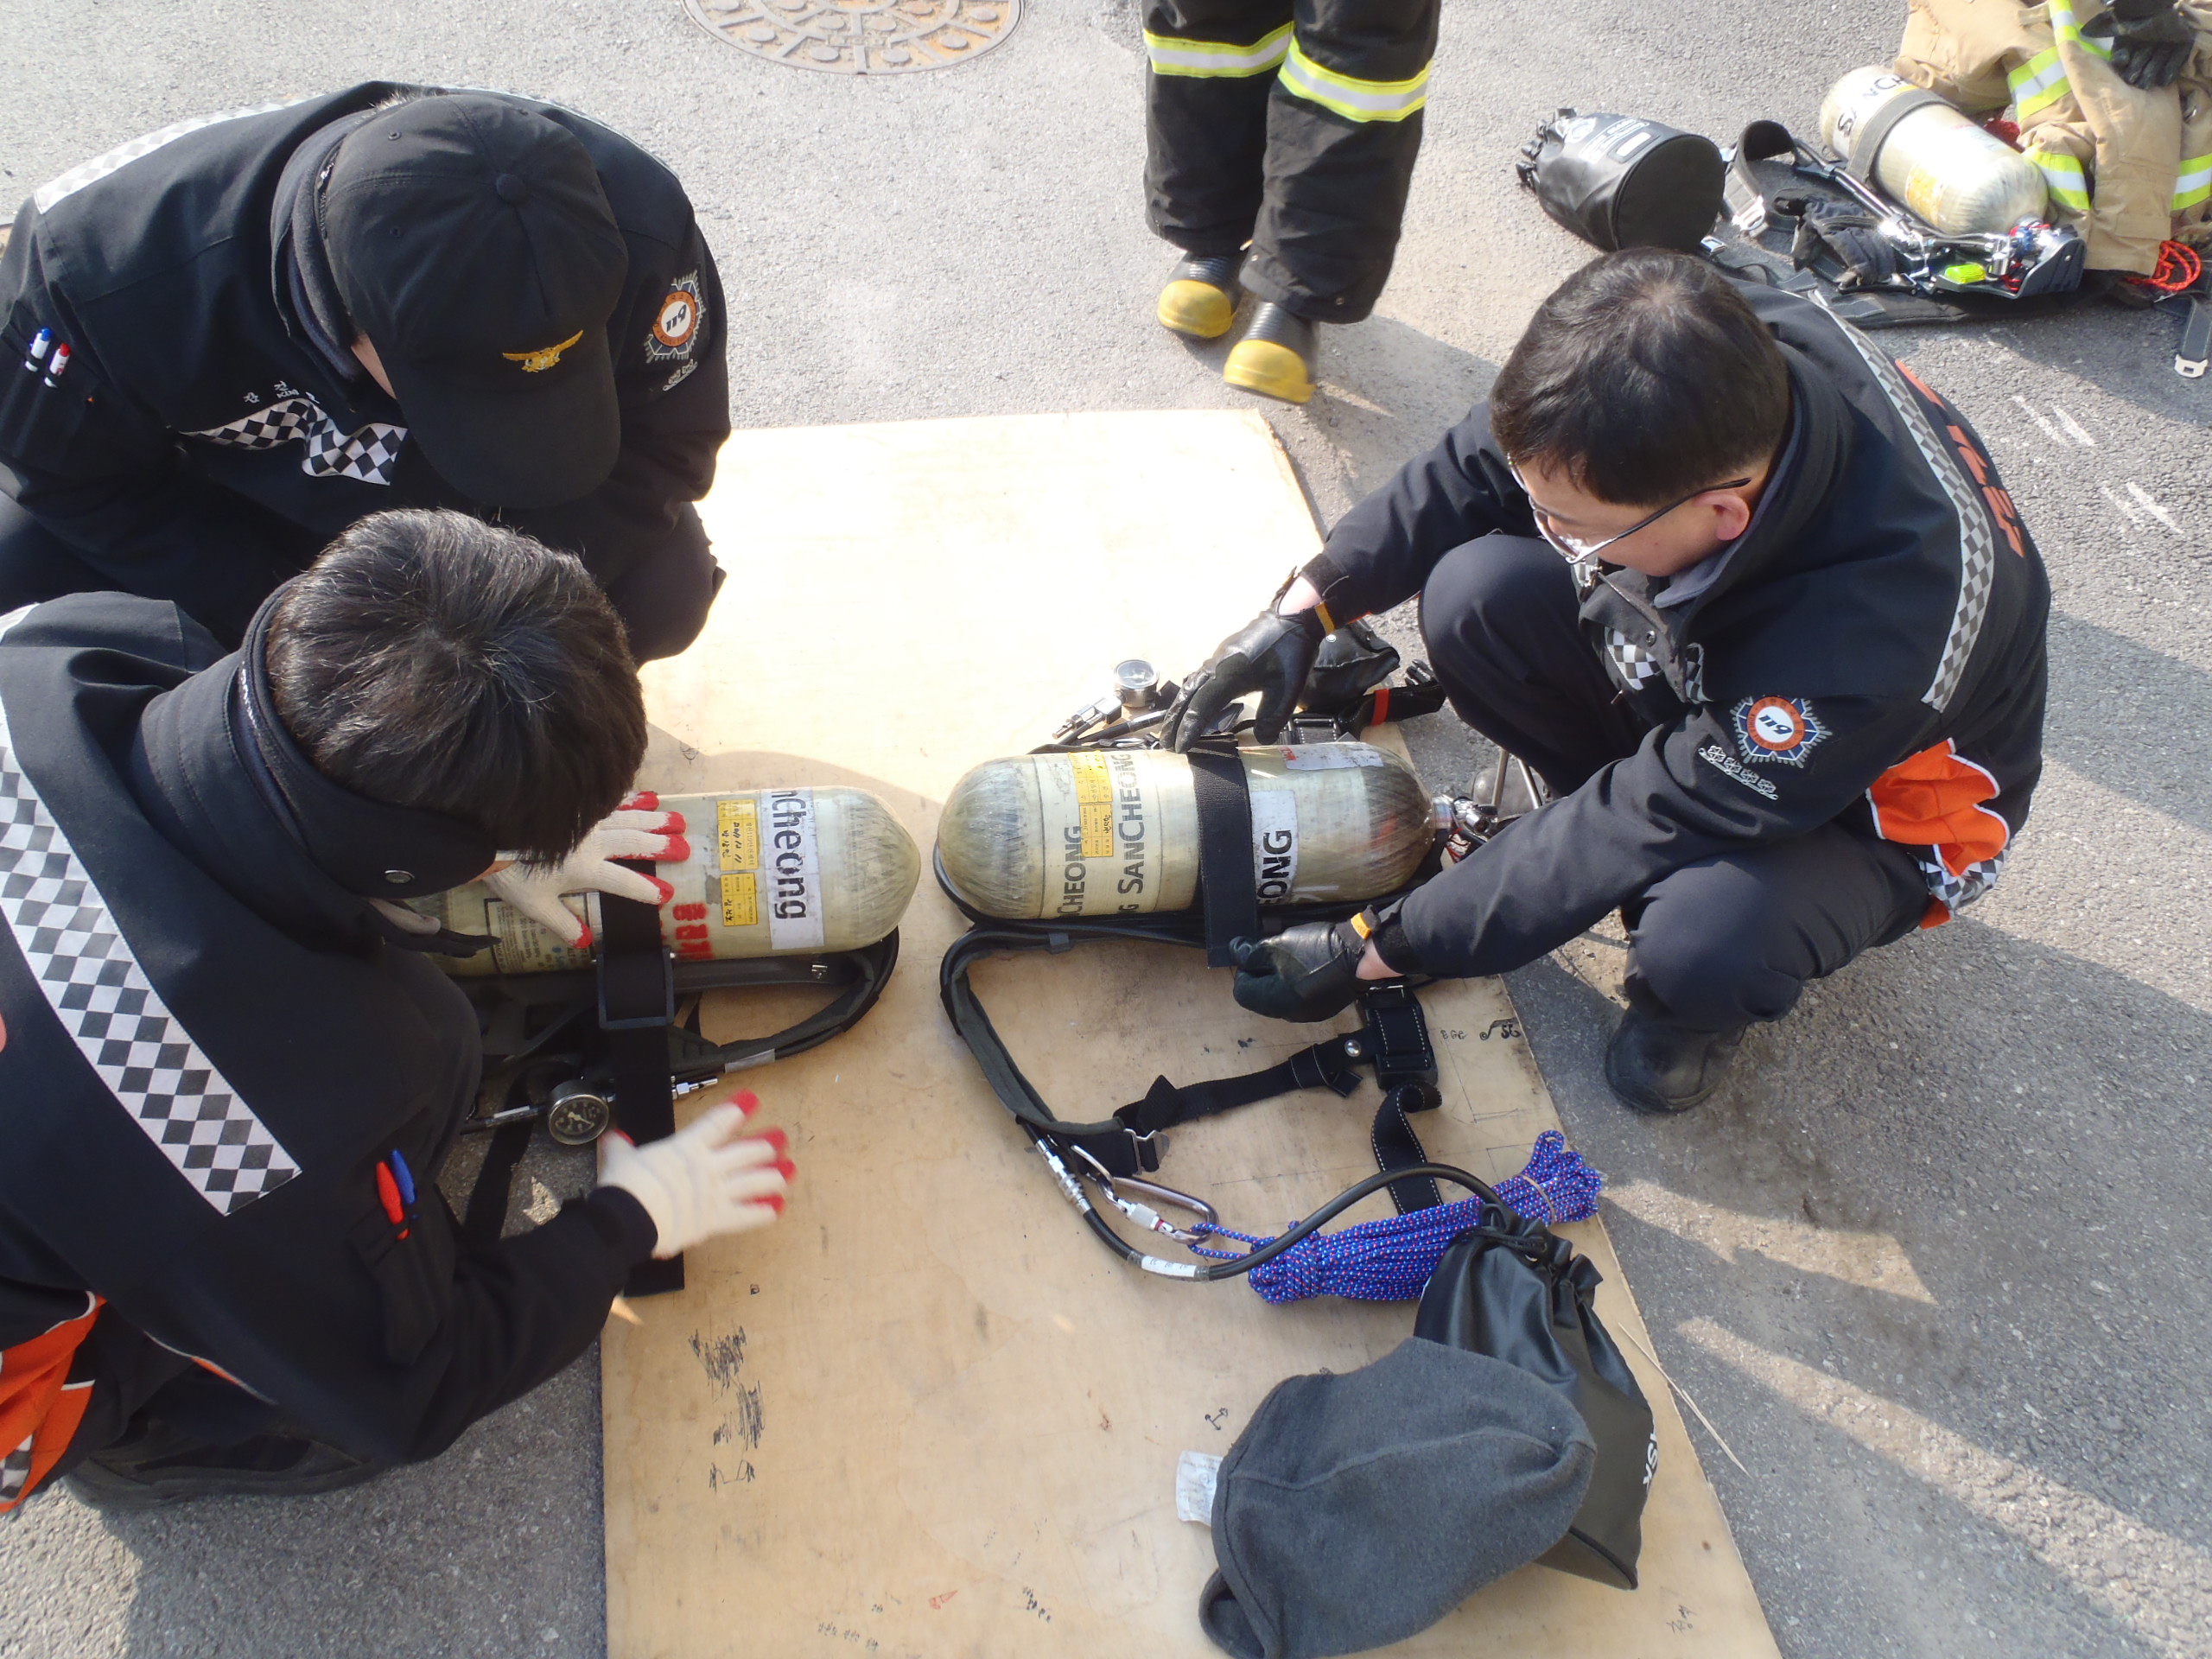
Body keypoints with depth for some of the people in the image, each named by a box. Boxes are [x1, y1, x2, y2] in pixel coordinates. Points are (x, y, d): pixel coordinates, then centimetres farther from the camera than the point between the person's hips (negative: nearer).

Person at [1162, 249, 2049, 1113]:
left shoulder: (1874, 629, -41)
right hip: (1699, 680, 5)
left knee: (1702, 942, -37)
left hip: (1870, 805, -5)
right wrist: (1304, 610, -15)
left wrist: (1369, 950, -25)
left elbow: (1637, 830, -32)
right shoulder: (1725, 362, -27)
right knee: (1474, 594, -21)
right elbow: (1471, 470, -9)